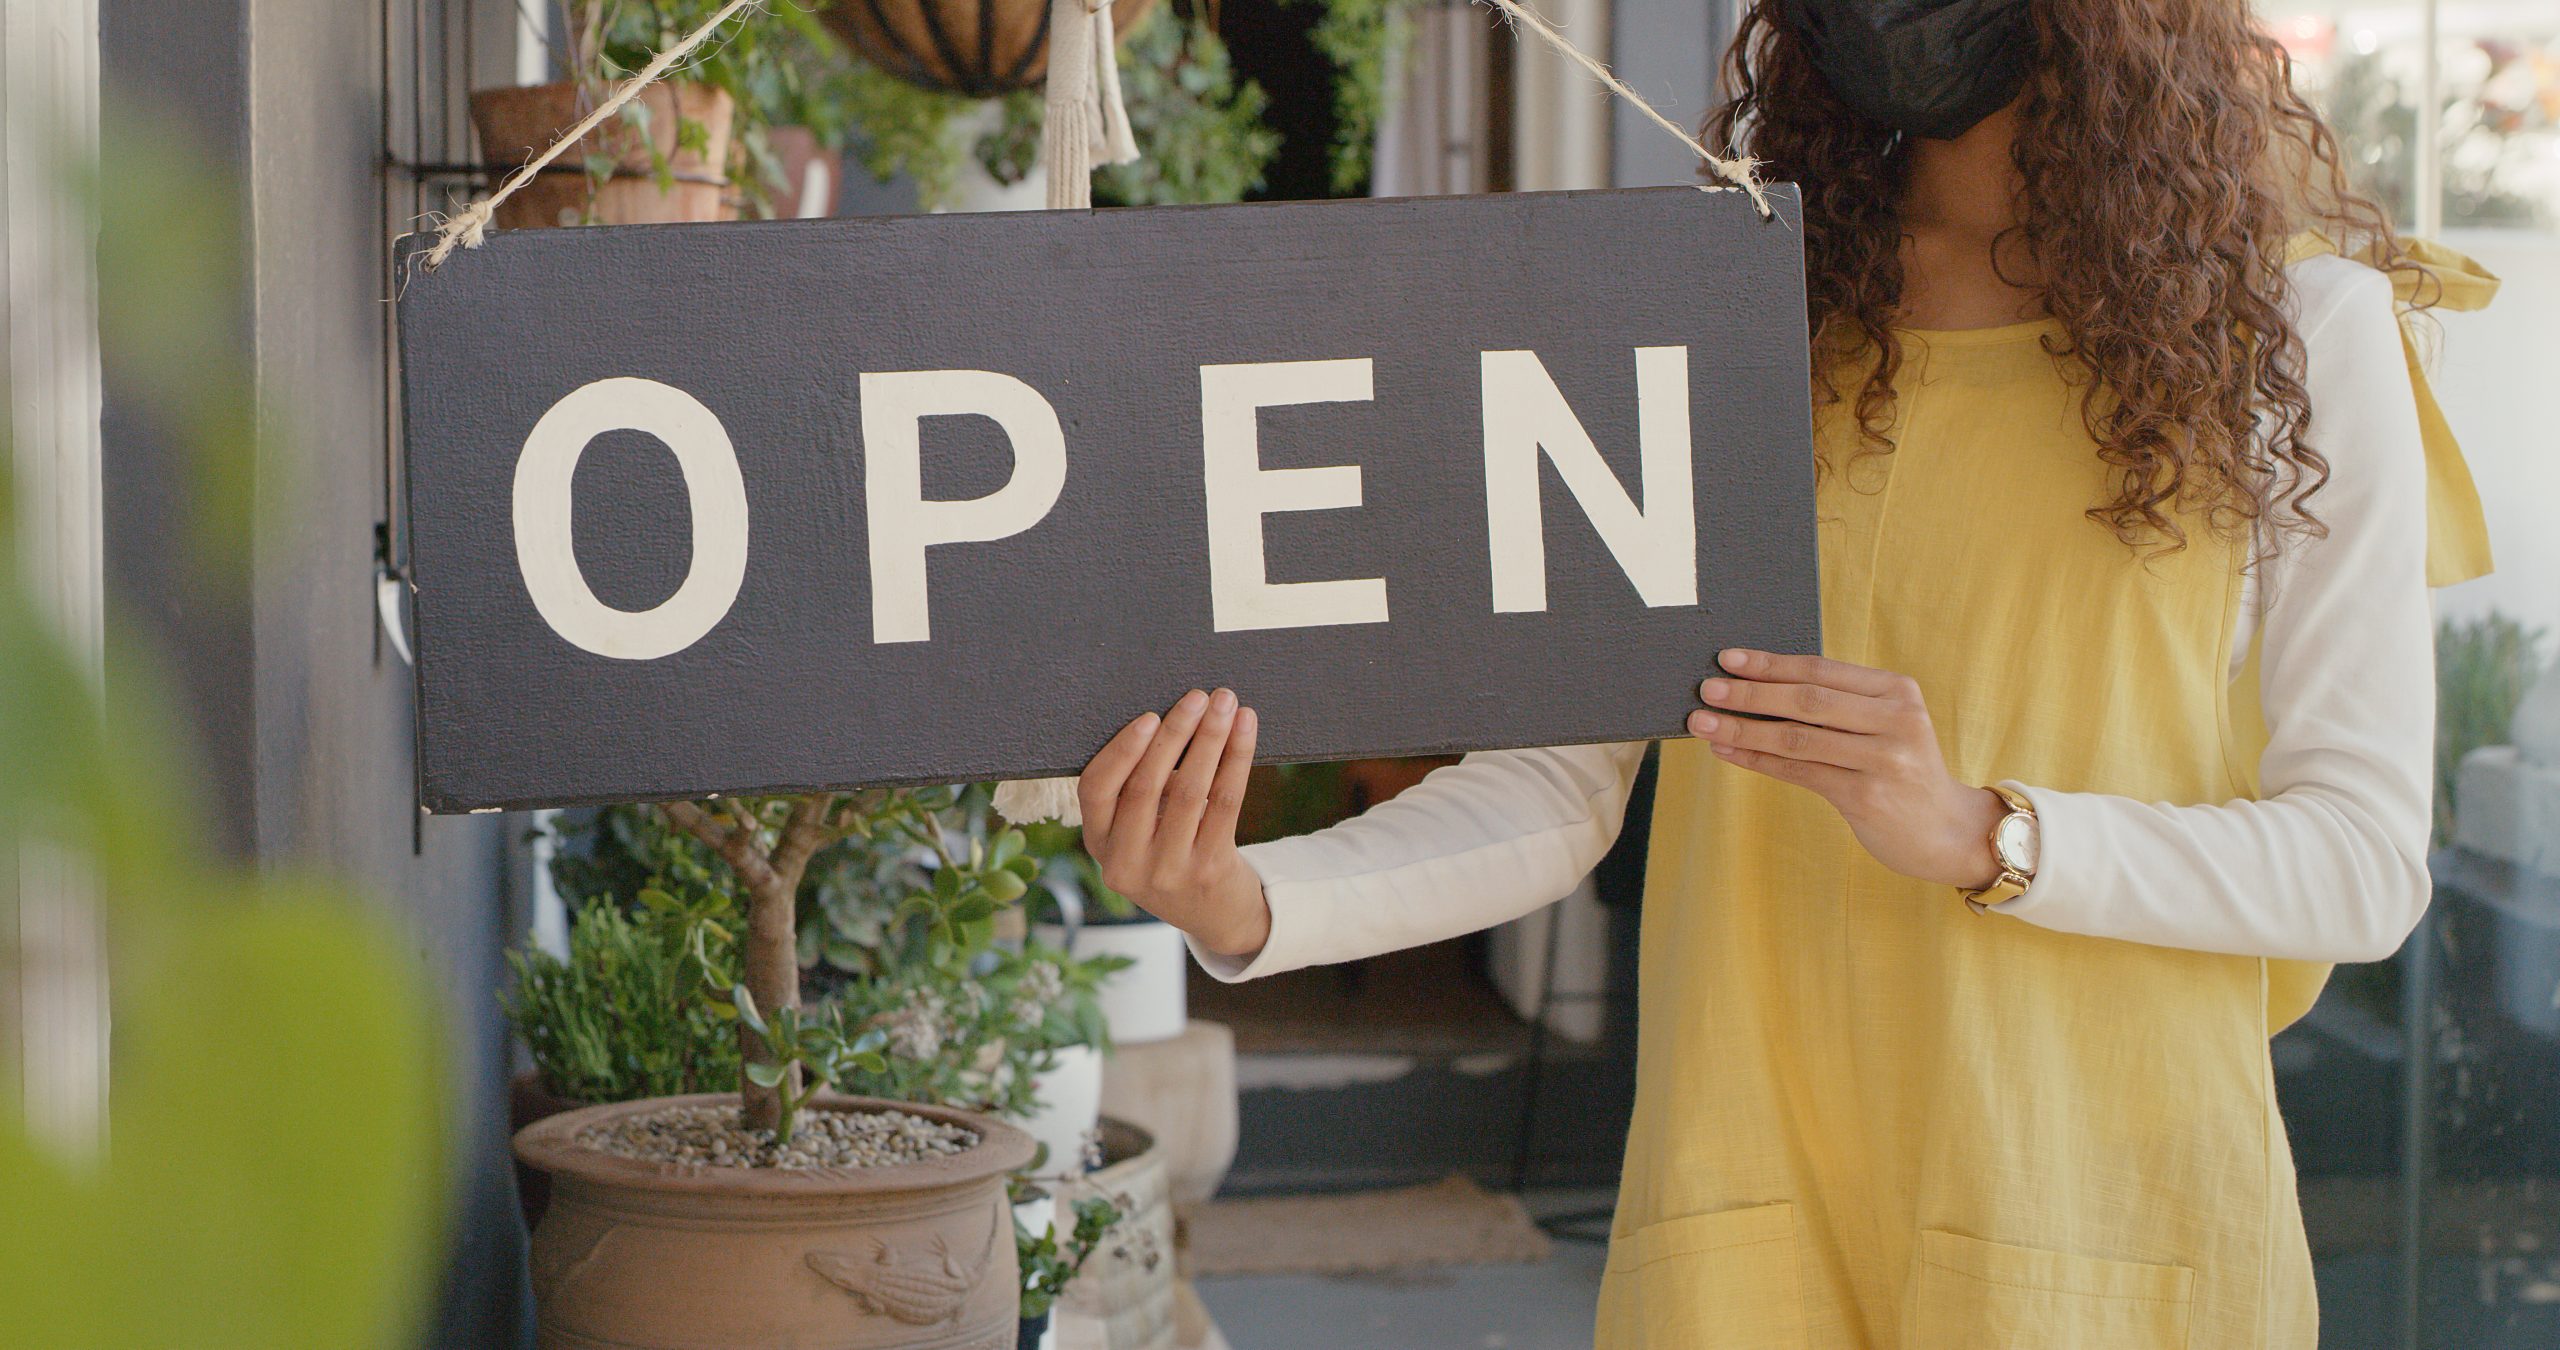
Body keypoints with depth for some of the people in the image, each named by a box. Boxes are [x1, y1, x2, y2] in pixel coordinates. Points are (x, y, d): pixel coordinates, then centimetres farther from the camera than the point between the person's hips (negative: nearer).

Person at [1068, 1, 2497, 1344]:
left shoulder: (2298, 329, 0)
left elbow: (2368, 862, -4)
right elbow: (1552, 790, 3)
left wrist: (1978, 836, -19)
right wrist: (1247, 907, -16)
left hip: (2106, 1215, -1)